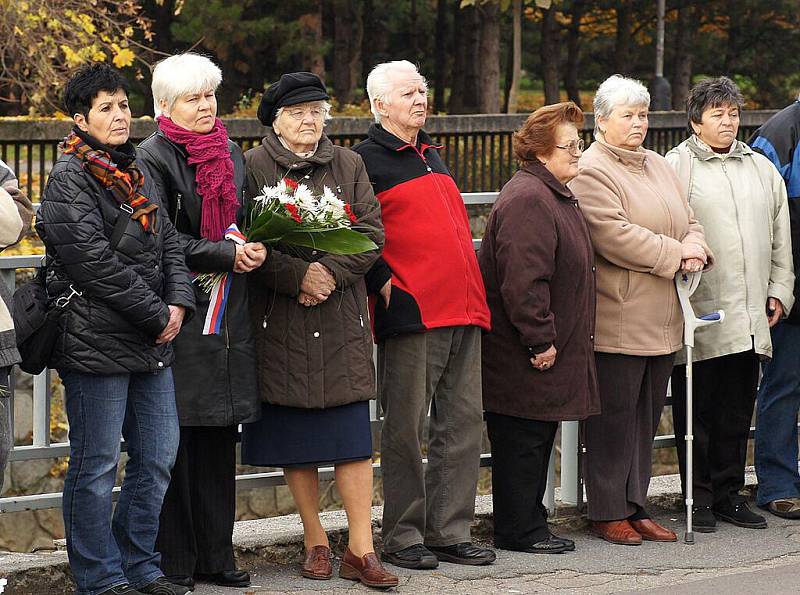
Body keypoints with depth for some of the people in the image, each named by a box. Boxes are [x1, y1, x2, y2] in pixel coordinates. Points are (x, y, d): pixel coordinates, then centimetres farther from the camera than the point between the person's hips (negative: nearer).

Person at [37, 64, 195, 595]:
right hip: (97, 345, -8)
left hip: (152, 342, 8)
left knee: (158, 456, 11)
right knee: (97, 467, -1)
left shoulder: (138, 171, 15)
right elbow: (96, 263, -17)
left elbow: (168, 242, 15)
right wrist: (156, 315, -14)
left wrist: (178, 301, -3)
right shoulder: (70, 178, -10)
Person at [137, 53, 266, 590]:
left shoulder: (231, 154, 16)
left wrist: (256, 248, 0)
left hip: (228, 317, 6)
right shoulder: (153, 158, -5)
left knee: (220, 437, 7)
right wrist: (227, 255, -17)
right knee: (175, 440, -5)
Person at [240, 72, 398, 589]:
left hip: (341, 321, 2)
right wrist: (298, 276, -16)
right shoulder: (253, 167, 1)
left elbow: (372, 233, 2)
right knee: (294, 438, 4)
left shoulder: (349, 165, 11)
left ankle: (361, 550, -1)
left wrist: (331, 271, -13)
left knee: (353, 436, -3)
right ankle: (315, 542, 16)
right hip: (280, 323, -2)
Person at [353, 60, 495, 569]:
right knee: (406, 429, -2)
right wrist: (383, 282, -15)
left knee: (464, 423, 6)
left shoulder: (433, 157, 22)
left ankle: (451, 531, 12)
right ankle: (403, 537, 4)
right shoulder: (365, 160, -3)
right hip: (411, 316, -7)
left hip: (463, 312, 7)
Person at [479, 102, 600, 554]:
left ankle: (529, 525, 22)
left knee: (539, 440, 15)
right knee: (522, 440, -3)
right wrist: (540, 340, -24)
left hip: (550, 351, 11)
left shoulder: (557, 197, 17)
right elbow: (523, 279, -26)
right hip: (524, 360, -11)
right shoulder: (527, 200, -19)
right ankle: (520, 530, 4)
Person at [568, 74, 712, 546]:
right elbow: (615, 236, -19)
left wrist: (695, 250, -3)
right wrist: (675, 253, -14)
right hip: (618, 318, -8)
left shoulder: (659, 166, 19)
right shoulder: (591, 172, -9)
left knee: (647, 415, 11)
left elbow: (689, 221, 20)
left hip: (661, 320, 8)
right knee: (615, 415, -3)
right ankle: (608, 512, 4)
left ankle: (636, 507, 18)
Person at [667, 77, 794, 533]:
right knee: (697, 409, 1)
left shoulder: (762, 169, 17)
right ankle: (699, 498, 8)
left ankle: (729, 494, 18)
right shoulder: (677, 167, -2)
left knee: (738, 410, 10)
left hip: (749, 317, 5)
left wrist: (779, 291, 13)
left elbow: (781, 237, 20)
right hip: (699, 314, -5)